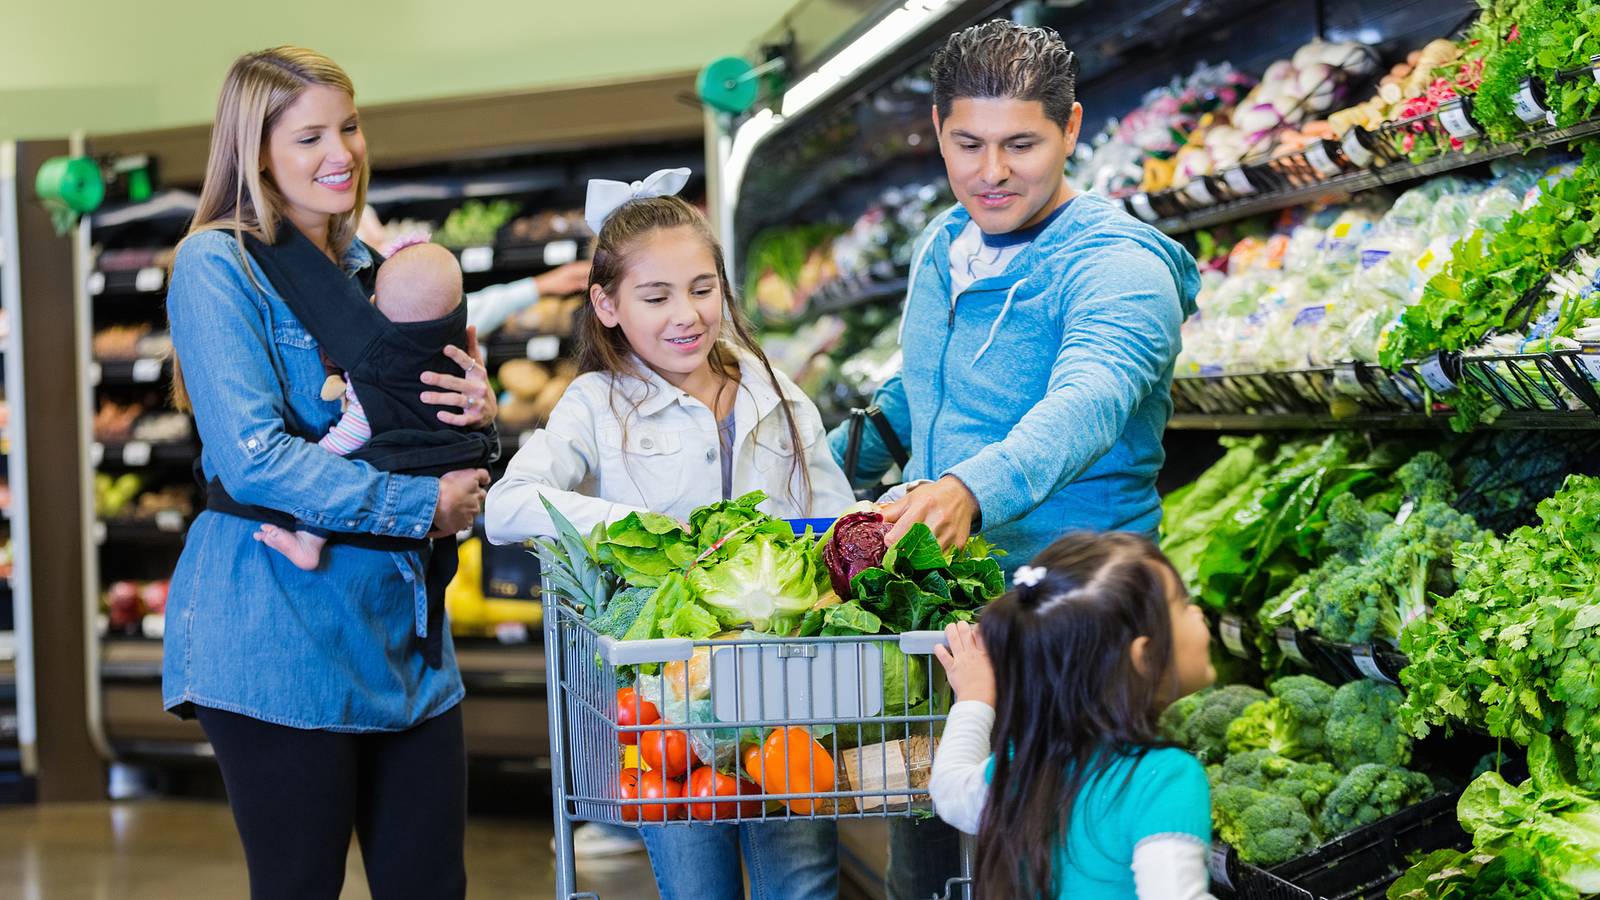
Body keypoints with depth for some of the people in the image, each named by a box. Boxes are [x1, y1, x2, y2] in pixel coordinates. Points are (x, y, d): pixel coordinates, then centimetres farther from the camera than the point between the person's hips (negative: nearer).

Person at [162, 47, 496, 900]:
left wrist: (479, 414, -2)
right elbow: (251, 457, -17)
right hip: (280, 632, -6)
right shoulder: (215, 265, -6)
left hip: (399, 621, 6)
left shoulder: (373, 269, 15)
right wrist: (421, 504, -17)